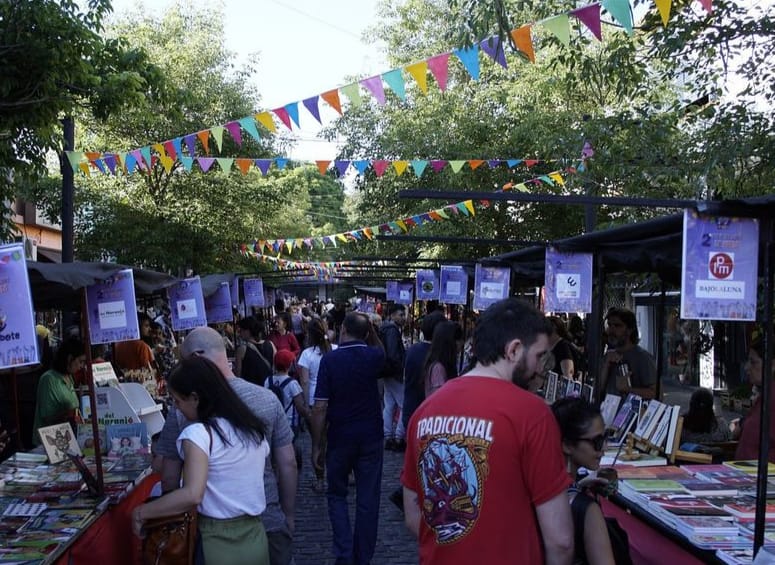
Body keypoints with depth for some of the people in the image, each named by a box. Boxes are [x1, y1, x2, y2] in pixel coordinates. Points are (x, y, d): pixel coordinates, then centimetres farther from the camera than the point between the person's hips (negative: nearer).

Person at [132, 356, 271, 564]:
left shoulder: (198, 433, -16)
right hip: (255, 536, 6)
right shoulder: (253, 427, 5)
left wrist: (141, 512, -16)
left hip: (220, 543, -6)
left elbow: (192, 495, -26)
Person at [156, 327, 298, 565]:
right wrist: (289, 517, 10)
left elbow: (170, 478, -5)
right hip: (270, 525, 1)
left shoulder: (182, 410, -12)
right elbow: (288, 465, -3)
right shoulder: (268, 399, -9)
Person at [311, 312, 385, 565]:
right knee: (368, 499, 10)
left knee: (337, 495, 16)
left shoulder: (330, 359, -12)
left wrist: (316, 445, -5)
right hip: (371, 437, 2)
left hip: (340, 438, -2)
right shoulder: (374, 356, -4)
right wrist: (370, 328, 12)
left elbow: (320, 407, -13)